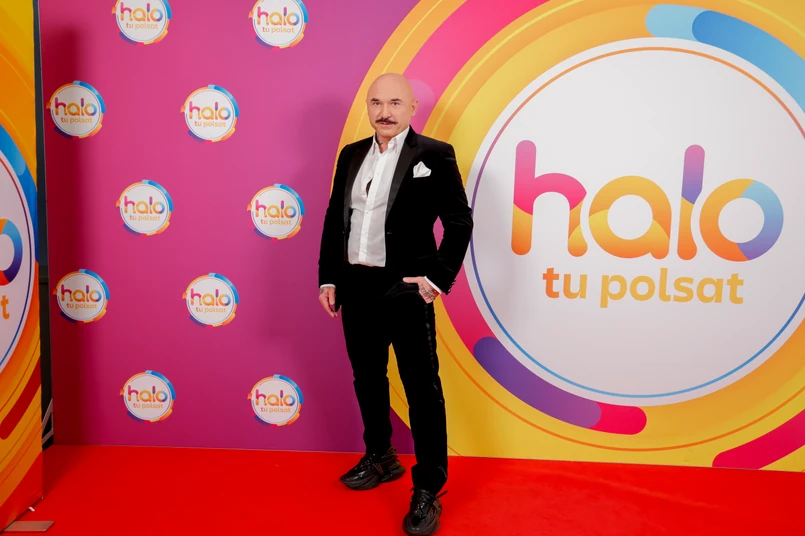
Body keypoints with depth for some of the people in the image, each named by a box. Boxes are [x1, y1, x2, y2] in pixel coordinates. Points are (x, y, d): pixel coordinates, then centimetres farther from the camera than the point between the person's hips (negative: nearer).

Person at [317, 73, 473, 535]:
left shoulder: (435, 155, -4)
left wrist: (438, 277, -12)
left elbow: (459, 221, -6)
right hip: (355, 285, 6)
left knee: (422, 388, 0)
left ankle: (428, 491, 12)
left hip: (405, 288, -6)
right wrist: (329, 278, 9)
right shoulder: (352, 155, 11)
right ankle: (381, 459, 39)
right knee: (367, 378, 18)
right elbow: (335, 219, 14)